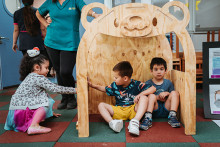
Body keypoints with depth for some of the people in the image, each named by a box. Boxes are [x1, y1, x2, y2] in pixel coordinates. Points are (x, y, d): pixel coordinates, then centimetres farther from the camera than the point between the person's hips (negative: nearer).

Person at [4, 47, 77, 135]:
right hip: (20, 110, -9)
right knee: (45, 101, -13)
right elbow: (55, 89, -16)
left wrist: (50, 112, 28)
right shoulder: (39, 78, -14)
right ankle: (33, 126, -21)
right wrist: (74, 90, -8)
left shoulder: (30, 77, 16)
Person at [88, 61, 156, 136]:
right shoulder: (115, 85, 4)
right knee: (101, 105, -14)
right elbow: (105, 89, 24)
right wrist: (93, 85, 17)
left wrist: (140, 94, -26)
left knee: (144, 98, -27)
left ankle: (135, 121, -45)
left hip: (133, 110, -3)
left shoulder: (136, 84, -7)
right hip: (119, 111, 3)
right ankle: (112, 122, -42)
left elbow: (153, 88, -14)